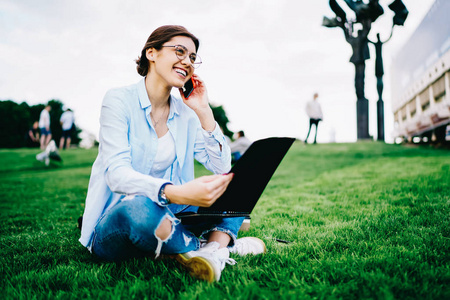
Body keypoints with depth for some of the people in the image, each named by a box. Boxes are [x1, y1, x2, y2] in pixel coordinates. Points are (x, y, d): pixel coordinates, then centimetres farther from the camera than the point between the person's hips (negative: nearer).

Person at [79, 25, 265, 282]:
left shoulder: (186, 113, 7)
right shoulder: (119, 100, -9)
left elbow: (222, 169, 1)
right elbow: (117, 174, -23)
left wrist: (204, 111, -6)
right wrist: (176, 193, -42)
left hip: (166, 217, 6)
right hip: (114, 225, -6)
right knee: (140, 206, -40)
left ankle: (215, 250, -30)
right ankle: (215, 246, -16)